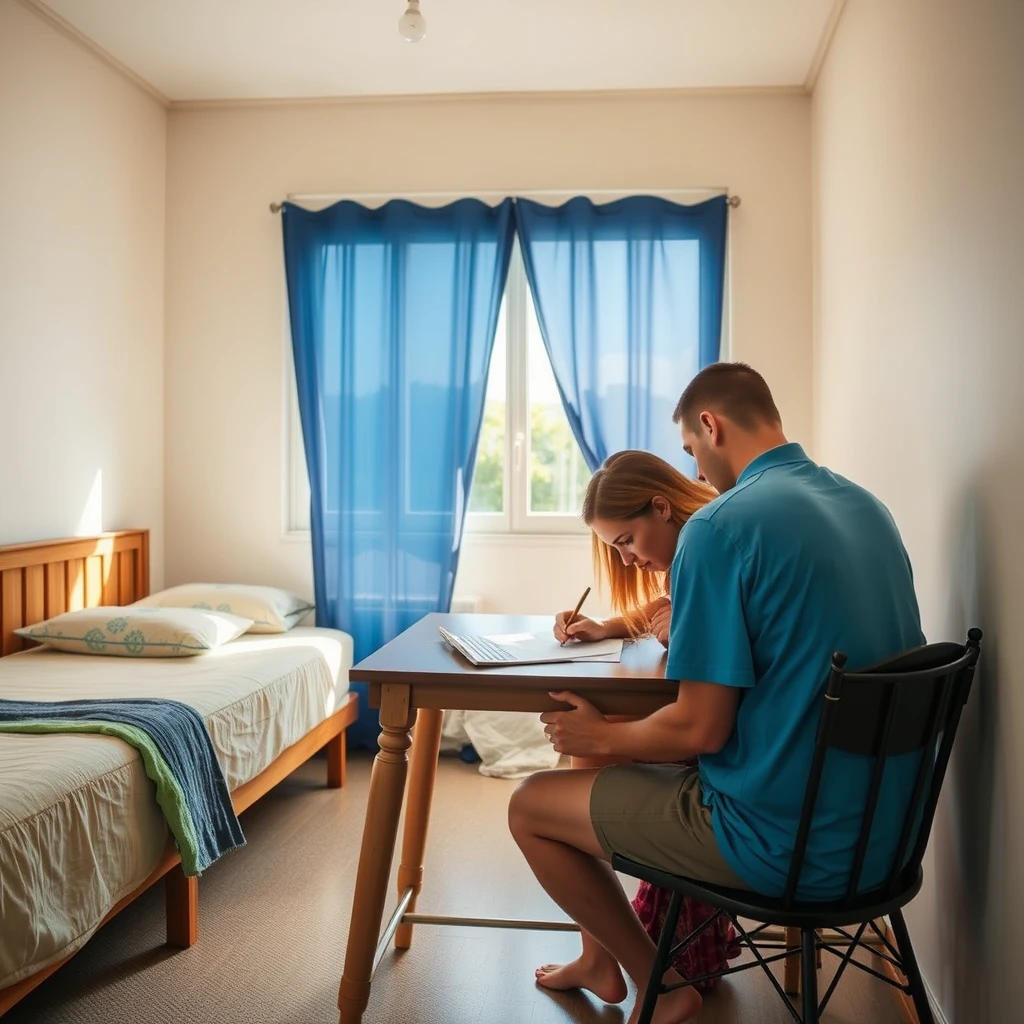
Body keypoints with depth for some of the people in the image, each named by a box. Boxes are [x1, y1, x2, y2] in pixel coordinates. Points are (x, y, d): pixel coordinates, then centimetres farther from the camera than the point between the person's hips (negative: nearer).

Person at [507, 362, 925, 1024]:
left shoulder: (720, 527, -20)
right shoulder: (870, 508, 4)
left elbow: (700, 729, -20)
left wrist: (603, 737, -2)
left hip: (792, 849, -8)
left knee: (530, 807, 7)